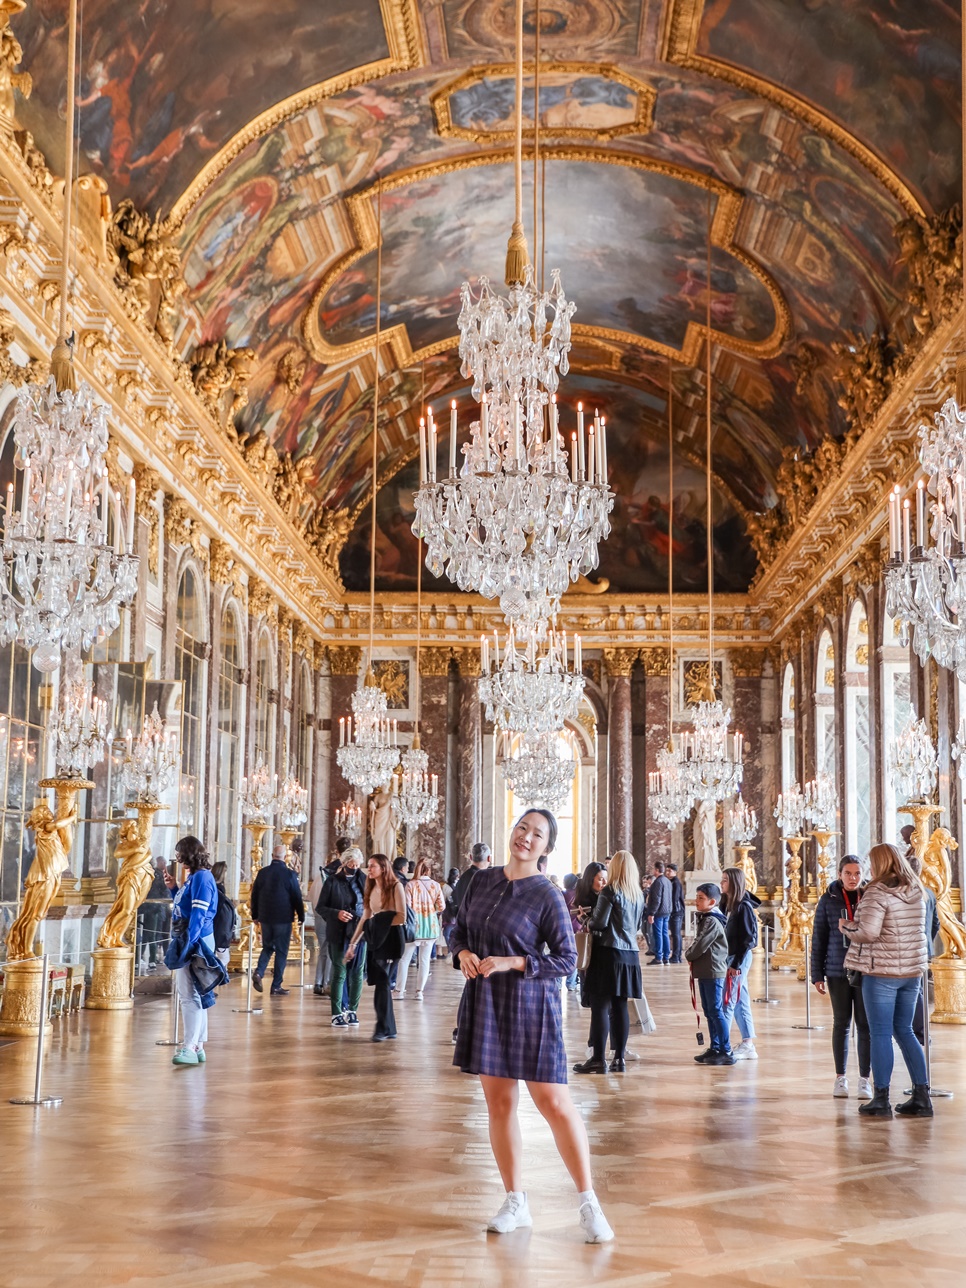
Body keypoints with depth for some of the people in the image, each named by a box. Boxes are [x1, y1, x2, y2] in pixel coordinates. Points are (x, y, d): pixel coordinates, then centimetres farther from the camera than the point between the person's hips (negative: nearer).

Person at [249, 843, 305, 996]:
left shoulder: (262, 873, 1)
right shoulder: (289, 874, -10)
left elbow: (254, 895, 8)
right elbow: (297, 897, -6)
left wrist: (255, 916, 18)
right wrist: (301, 917, 5)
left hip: (265, 918, 4)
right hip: (283, 918, -4)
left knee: (267, 947, 19)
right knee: (281, 951, 4)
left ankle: (258, 972, -5)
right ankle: (276, 986, 3)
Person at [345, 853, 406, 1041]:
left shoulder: (395, 886, -6)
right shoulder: (371, 889, 14)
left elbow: (401, 917, -11)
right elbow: (365, 918, 15)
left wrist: (381, 923, -4)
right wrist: (352, 943, 12)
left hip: (390, 937, -7)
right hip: (375, 938, 7)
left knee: (381, 979, -12)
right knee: (381, 980, 6)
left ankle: (383, 1027, -10)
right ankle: (389, 1028, 11)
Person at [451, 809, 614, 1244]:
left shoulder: (547, 896, -10)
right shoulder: (483, 881, 6)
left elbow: (566, 959, -10)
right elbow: (459, 929, 16)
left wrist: (510, 963, -19)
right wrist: (464, 953, -7)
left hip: (531, 1005, -5)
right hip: (485, 1004, 5)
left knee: (553, 1102, -6)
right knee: (498, 1103, 9)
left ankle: (588, 1203, 3)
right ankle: (516, 1202, 20)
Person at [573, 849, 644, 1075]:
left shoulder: (610, 891, -10)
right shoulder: (638, 895, 12)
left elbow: (599, 922, -13)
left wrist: (588, 922, 7)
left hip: (608, 951, -7)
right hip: (630, 954, 7)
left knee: (600, 1006, -5)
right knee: (620, 1006, 9)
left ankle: (598, 1059, -6)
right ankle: (619, 1058, 11)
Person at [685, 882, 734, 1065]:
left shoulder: (712, 921, -16)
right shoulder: (703, 919, 14)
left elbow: (700, 946, -19)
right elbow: (697, 942, 22)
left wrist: (688, 953, -1)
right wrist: (690, 952, 3)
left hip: (713, 972, -10)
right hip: (704, 971, 10)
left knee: (716, 1011, -8)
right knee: (709, 1011, 14)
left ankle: (726, 1052, -5)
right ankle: (714, 1048, 20)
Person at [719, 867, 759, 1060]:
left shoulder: (744, 906, -15)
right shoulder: (727, 904, 10)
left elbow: (748, 938, -17)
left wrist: (736, 964, -17)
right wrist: (734, 962, 8)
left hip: (739, 958, -9)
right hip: (730, 957, 9)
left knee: (728, 1002, -6)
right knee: (740, 1002, 12)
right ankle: (748, 1044, 18)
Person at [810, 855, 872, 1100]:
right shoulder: (829, 900, 1)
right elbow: (819, 939, 4)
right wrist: (817, 974, 1)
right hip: (838, 971, 1)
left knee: (865, 1024, 2)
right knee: (841, 1023, 10)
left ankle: (865, 1079, 10)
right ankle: (840, 1077, 18)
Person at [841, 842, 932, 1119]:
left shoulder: (877, 893, -14)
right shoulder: (916, 893, 8)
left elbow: (868, 933, -22)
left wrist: (846, 927, -2)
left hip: (881, 972, -7)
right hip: (911, 971, 7)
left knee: (880, 1034, 0)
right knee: (904, 1031, 14)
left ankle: (881, 1099, 2)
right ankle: (921, 1097, 12)